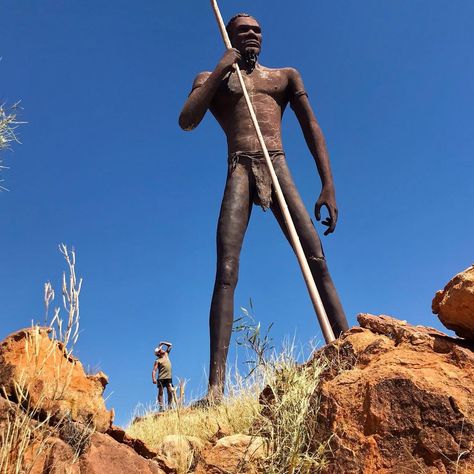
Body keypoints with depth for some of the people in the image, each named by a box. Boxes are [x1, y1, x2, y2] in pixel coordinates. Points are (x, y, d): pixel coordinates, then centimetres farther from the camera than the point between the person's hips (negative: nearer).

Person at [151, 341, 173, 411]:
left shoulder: (166, 354, 17)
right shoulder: (157, 361, 0)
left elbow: (170, 345, 24)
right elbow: (154, 370, -8)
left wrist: (162, 343, 14)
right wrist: (153, 379, -20)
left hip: (169, 377, 4)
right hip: (161, 378, -4)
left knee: (170, 392, -6)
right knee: (160, 392, -3)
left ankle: (170, 406, -5)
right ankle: (161, 407, -6)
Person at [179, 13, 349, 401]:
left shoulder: (286, 75, 23)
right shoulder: (211, 78, 20)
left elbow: (312, 128, 13)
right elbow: (187, 121, 0)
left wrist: (328, 185, 0)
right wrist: (221, 69, 3)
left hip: (279, 169, 2)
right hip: (239, 171, -2)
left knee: (317, 260, -15)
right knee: (227, 270, -18)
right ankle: (216, 384, -25)